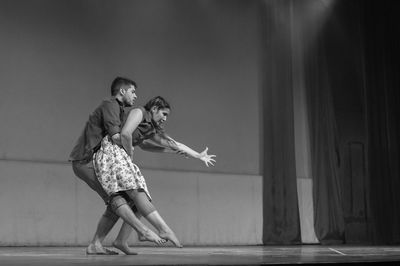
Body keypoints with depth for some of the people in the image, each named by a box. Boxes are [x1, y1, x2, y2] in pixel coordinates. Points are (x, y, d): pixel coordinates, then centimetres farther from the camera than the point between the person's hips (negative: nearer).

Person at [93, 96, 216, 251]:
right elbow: (125, 134, -16)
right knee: (135, 190, -23)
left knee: (139, 200, -3)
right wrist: (130, 155, -4)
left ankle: (122, 240, -6)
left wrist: (199, 156, 29)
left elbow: (175, 145, 27)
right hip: (111, 151, -9)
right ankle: (164, 229, -35)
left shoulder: (152, 130, 24)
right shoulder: (139, 113, 0)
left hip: (123, 158, 9)